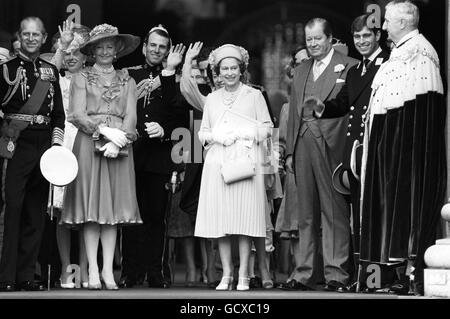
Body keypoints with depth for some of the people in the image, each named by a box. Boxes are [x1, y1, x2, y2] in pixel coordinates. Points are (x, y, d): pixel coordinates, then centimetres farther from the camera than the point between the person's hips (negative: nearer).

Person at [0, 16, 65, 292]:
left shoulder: (51, 71, 15)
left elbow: (59, 113, 16)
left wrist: (57, 143, 5)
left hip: (44, 144, 5)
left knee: (37, 213, 6)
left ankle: (26, 275, 11)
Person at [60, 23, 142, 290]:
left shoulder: (127, 81, 15)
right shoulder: (82, 79, 9)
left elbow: (131, 117, 5)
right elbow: (78, 115, -1)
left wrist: (118, 142, -12)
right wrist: (105, 130, -14)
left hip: (119, 146, 2)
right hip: (89, 145, -2)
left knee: (114, 206, -1)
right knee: (92, 207, -4)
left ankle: (108, 269, 0)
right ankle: (93, 270, -3)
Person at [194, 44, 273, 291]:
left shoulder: (254, 95, 9)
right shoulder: (211, 99, 17)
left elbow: (266, 128, 4)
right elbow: (202, 133, 16)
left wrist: (240, 133, -8)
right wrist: (216, 136, -5)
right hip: (217, 163, 3)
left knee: (245, 218, -7)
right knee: (220, 220, -3)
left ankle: (243, 275, -4)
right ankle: (226, 274, 3)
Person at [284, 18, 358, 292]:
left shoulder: (349, 66, -1)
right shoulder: (301, 71, 20)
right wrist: (290, 151, 12)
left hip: (332, 147, -6)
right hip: (303, 148, 6)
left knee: (335, 213, -4)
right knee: (306, 215, 9)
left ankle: (336, 275, -2)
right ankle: (305, 275, 12)